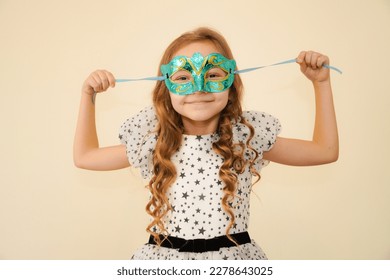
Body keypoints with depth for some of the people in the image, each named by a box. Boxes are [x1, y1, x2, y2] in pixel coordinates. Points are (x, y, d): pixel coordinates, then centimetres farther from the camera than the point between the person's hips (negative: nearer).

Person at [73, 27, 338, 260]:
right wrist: (88, 96, 1)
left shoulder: (247, 139, -6)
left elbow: (325, 150, 2)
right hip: (164, 257, 1)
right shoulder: (152, 143, -4)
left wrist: (321, 82, -1)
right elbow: (85, 156, 6)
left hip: (234, 257, 0)